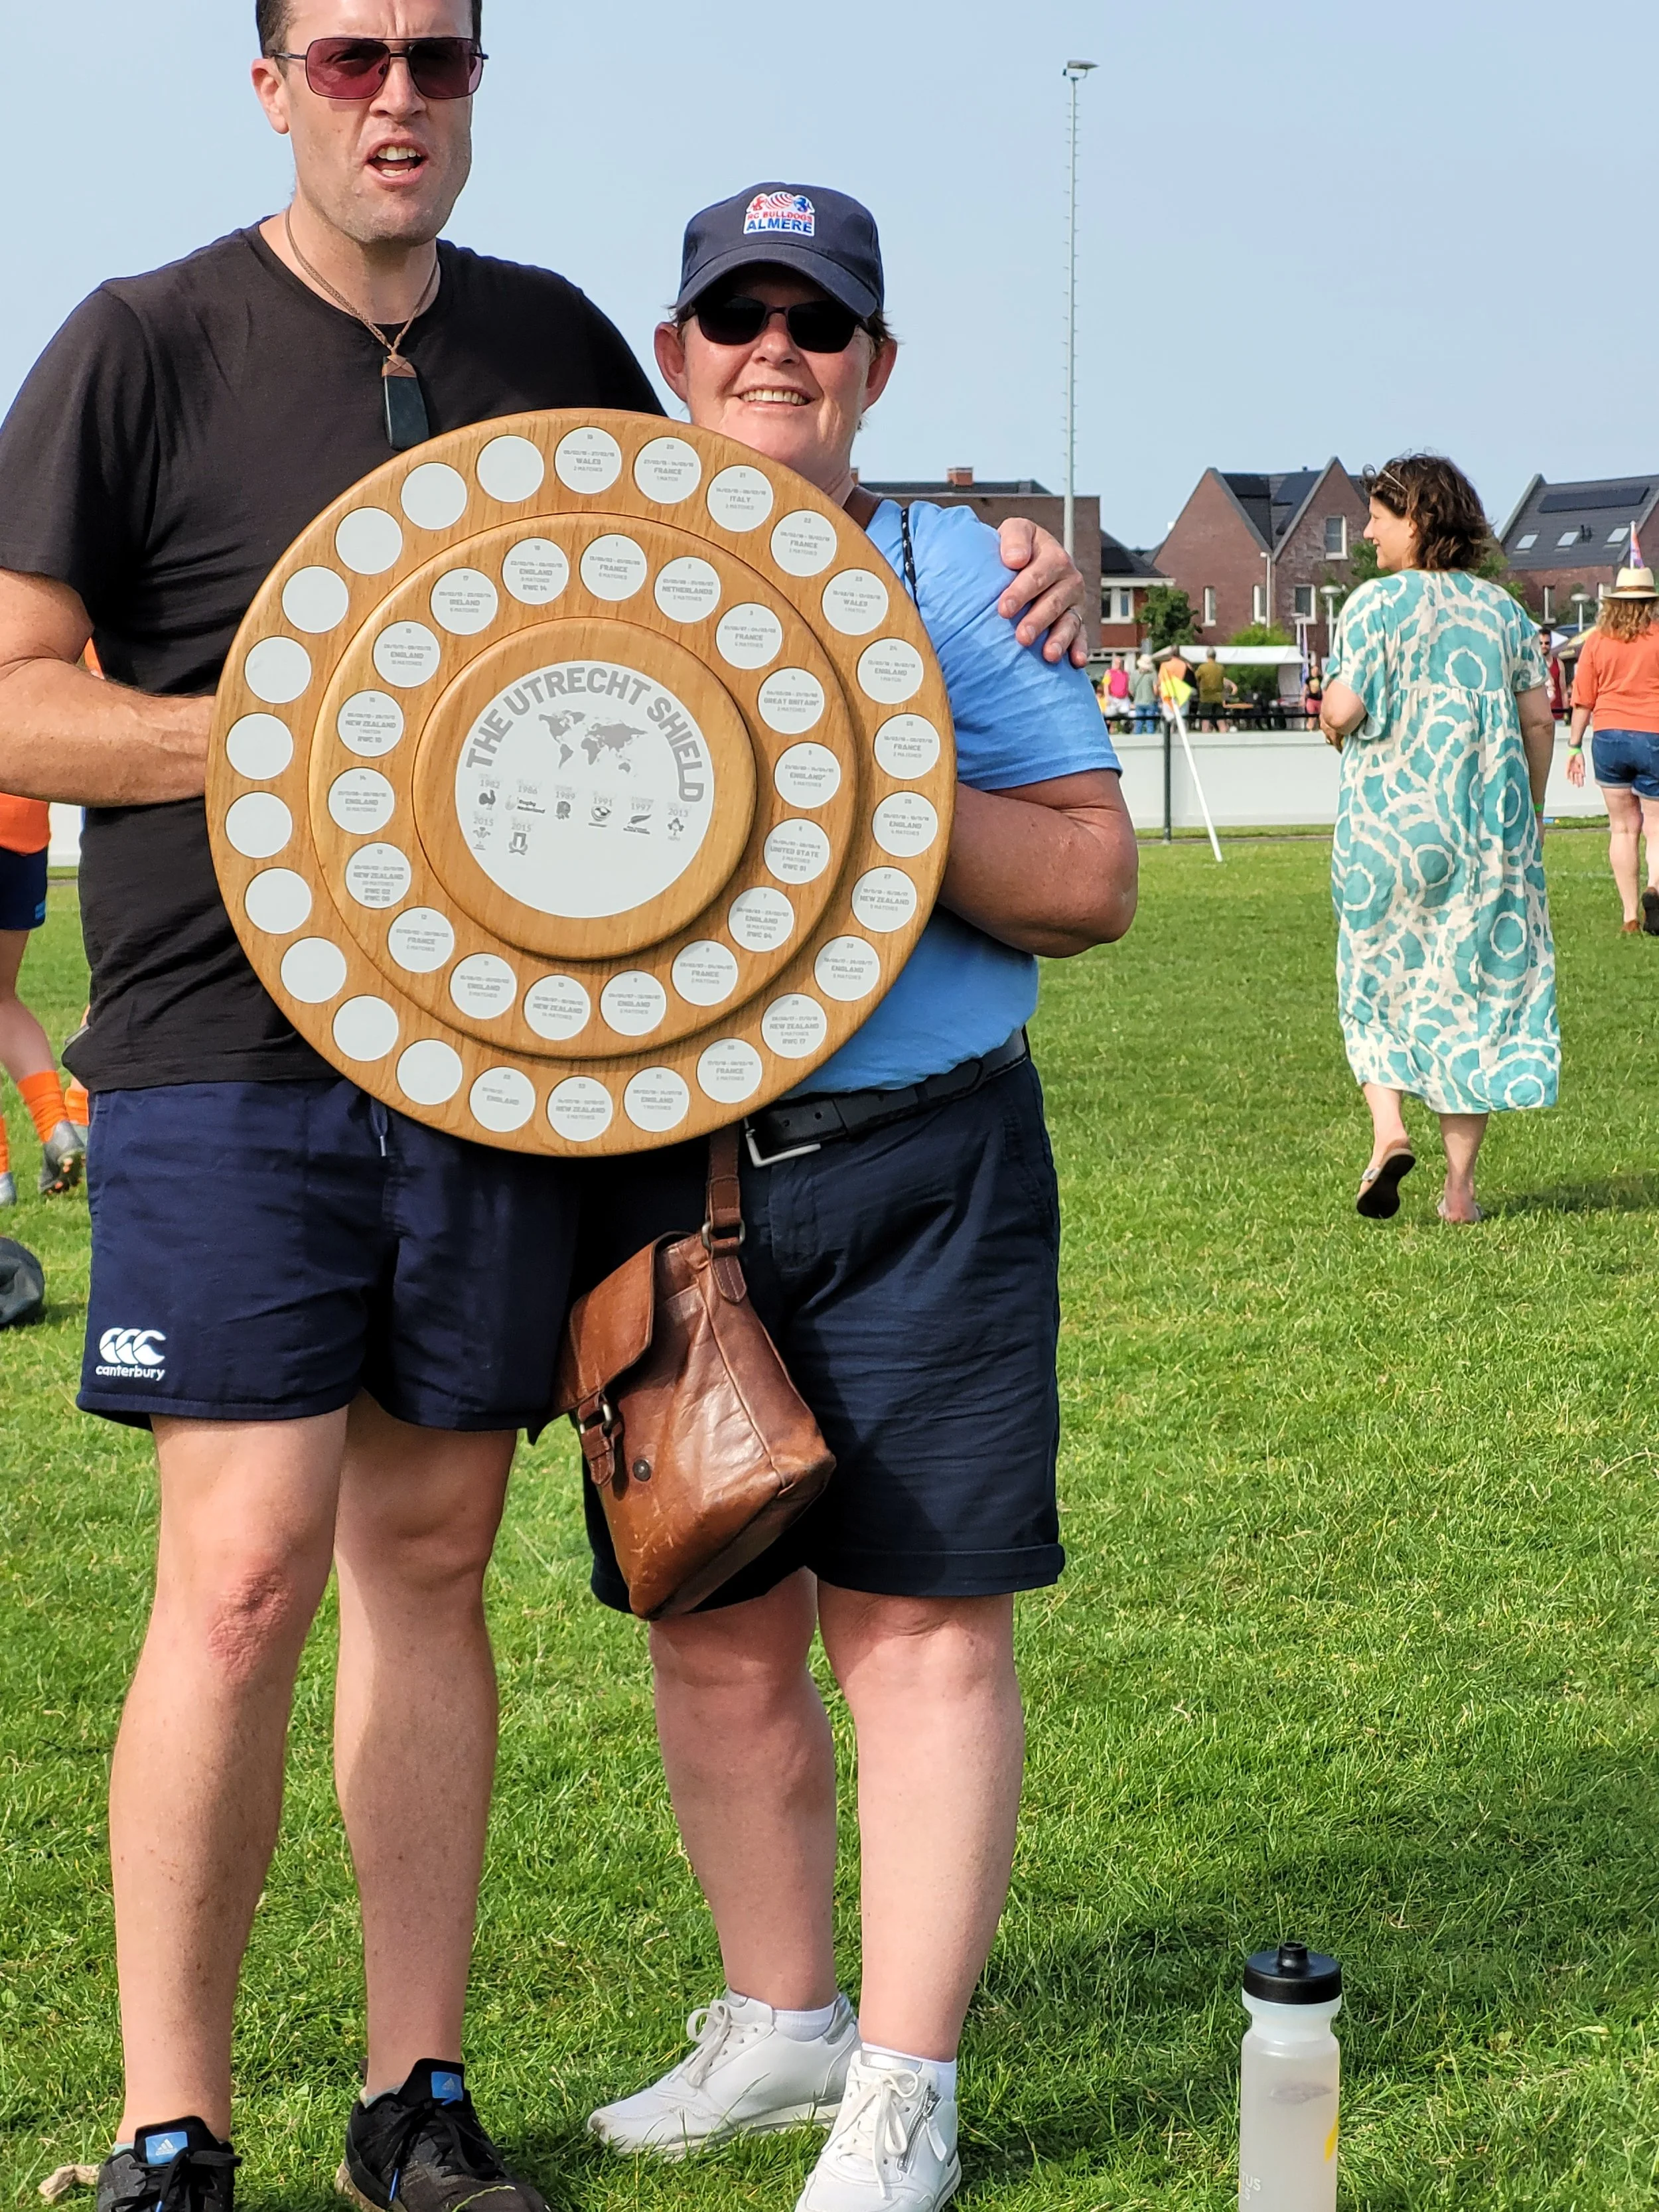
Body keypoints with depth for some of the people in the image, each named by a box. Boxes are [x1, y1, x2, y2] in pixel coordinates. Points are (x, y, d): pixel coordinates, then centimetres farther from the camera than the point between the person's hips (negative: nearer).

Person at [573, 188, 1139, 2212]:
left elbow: (1092, 880, -2)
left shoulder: (959, 574, 4)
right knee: (713, 1630, 10)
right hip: (656, 1177, 3)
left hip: (918, 1165, -3)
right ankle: (778, 2022, 28)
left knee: (920, 1623, -2)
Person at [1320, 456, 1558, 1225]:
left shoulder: (1378, 602, -8)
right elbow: (1539, 722, 5)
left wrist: (1332, 718, 8)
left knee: (1379, 983, 14)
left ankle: (1388, 1127, -7)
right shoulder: (1502, 611, 5)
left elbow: (1342, 711, -15)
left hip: (1389, 824, -3)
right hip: (1487, 834, 3)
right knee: (1472, 989, 8)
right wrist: (1525, 818, 15)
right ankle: (1460, 1183, 7)